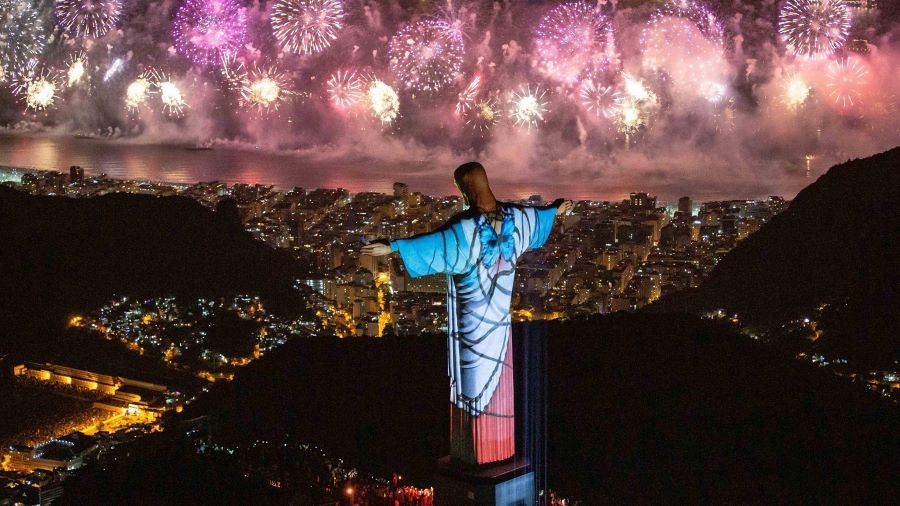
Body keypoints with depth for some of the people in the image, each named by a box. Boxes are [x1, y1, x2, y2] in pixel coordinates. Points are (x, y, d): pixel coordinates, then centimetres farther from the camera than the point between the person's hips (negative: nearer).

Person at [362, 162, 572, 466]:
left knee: (473, 374, 0)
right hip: (499, 312, 7)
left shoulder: (468, 227, -23)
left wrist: (392, 247, -39)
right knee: (497, 374, 15)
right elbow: (535, 215, 20)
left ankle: (475, 450, 6)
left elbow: (433, 243, -34)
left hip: (472, 314, -6)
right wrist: (556, 211, 41)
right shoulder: (513, 216, -1)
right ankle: (499, 444, 25)